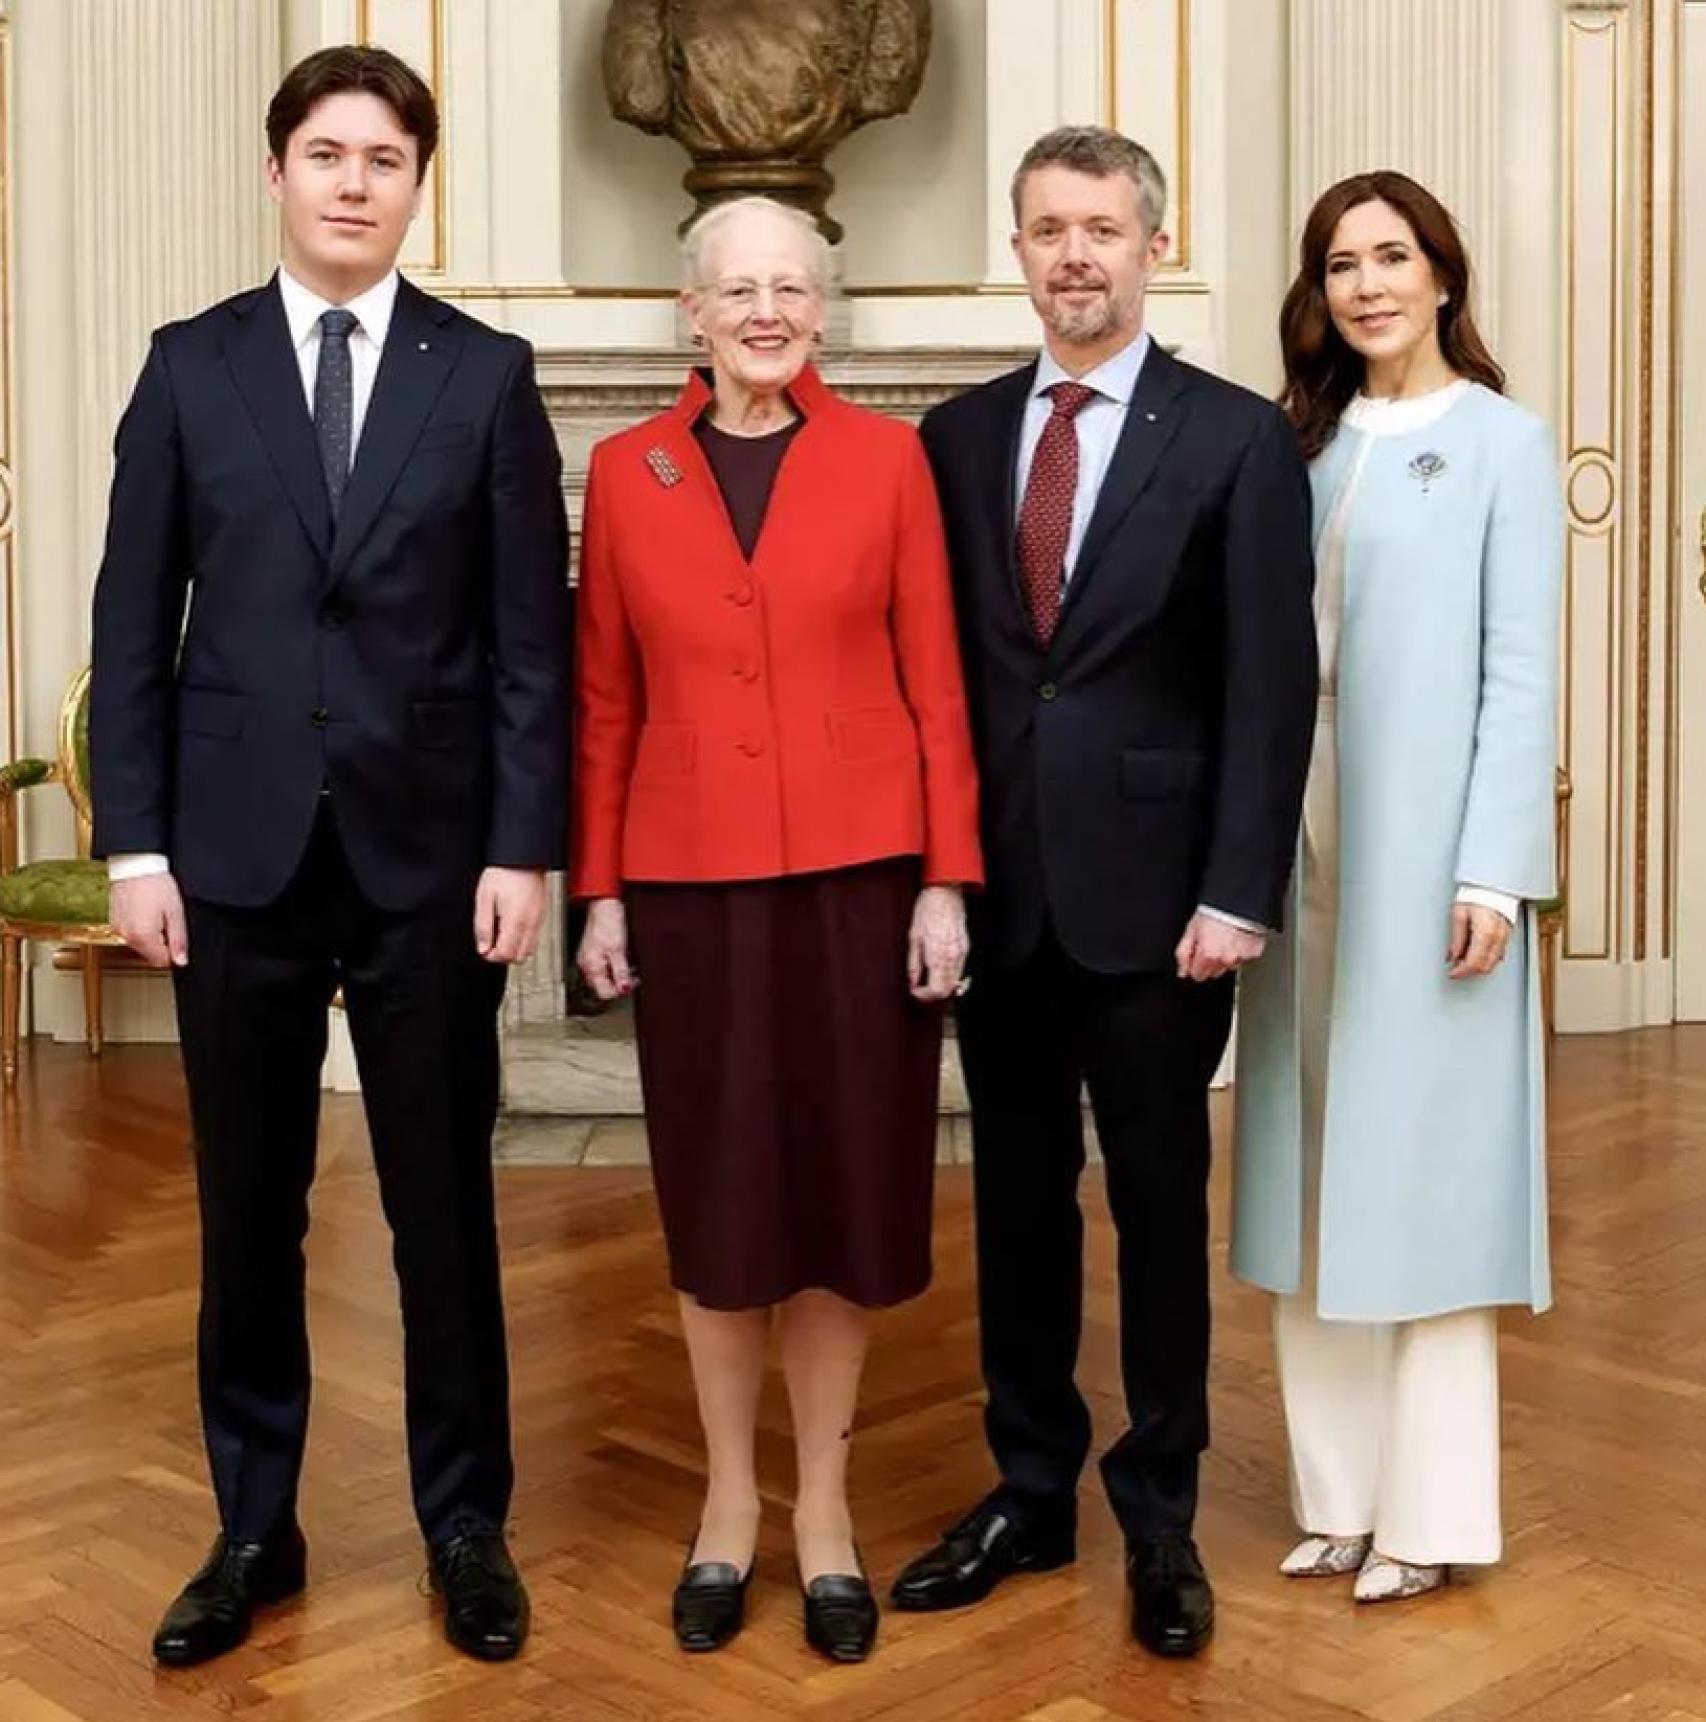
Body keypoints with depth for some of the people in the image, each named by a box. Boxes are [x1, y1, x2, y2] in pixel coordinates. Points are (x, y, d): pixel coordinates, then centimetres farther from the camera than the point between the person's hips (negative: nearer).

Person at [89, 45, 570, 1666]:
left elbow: (532, 633, 0)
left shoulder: (487, 374, 2)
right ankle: (254, 1529, 24)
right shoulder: (190, 366, 5)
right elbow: (133, 621, 4)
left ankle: (465, 1526, 23)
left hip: (427, 851, -1)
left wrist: (523, 846, -6)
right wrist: (135, 839, -3)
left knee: (445, 1208, 8)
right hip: (238, 850, 1)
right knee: (247, 1213, 9)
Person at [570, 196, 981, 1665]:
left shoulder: (887, 458, 1)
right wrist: (599, 890, 2)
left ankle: (825, 1503, 23)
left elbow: (935, 681, 0)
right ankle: (728, 1499, 26)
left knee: (843, 1177, 7)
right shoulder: (626, 471, 4)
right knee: (716, 1190, 9)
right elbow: (606, 699, 5)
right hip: (692, 879, 1)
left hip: (860, 870, -1)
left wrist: (947, 879, -5)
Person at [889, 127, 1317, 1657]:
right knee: (1018, 1201, 12)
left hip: (1152, 890, -3)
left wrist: (1238, 894, -13)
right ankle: (1030, 1492, 27)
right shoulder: (959, 435, 8)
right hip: (1000, 887, 4)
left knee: (1160, 1207, 8)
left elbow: (1271, 686, -7)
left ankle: (1160, 1518, 22)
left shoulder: (1238, 438, -3)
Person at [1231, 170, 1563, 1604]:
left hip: (1428, 854, -5)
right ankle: (1341, 1488, 18)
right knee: (1319, 1175, 8)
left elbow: (1520, 672, -7)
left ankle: (1431, 1509, 10)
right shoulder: (1307, 445, 11)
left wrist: (1490, 872, -14)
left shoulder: (1502, 443, -1)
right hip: (1306, 844, 5)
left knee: (1423, 1173, 0)